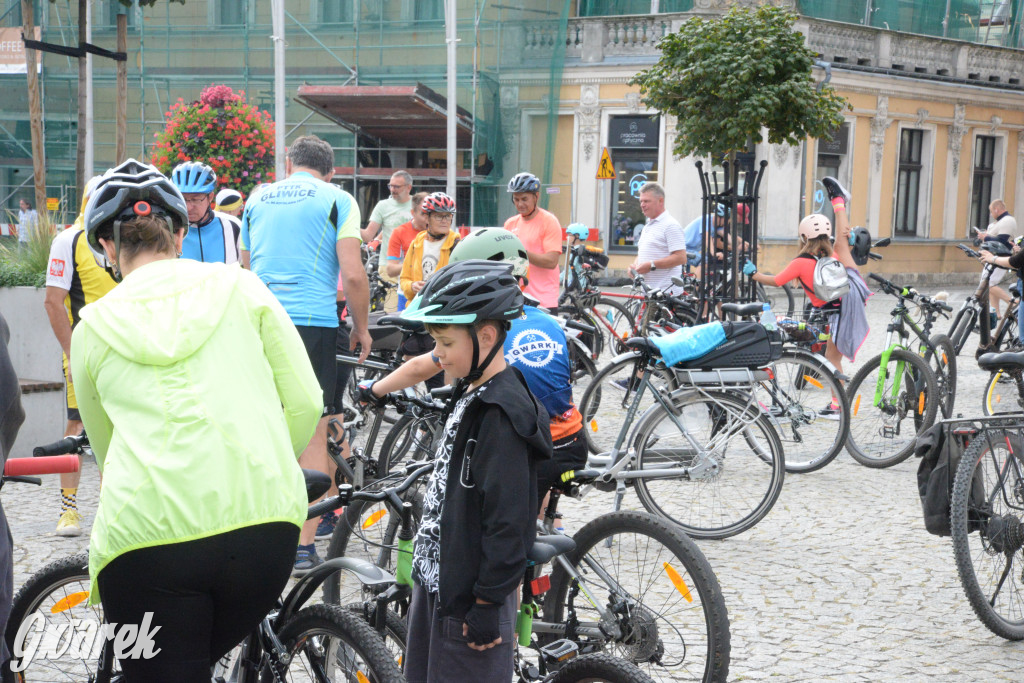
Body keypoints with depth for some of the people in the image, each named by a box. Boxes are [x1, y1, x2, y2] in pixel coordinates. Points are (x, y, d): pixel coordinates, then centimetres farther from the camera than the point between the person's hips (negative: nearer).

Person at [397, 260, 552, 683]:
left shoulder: (502, 414, -23)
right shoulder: (469, 395, 7)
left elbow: (510, 521, -23)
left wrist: (488, 604, -20)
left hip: (468, 598, -10)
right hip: (436, 581, 10)